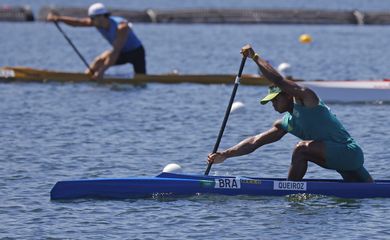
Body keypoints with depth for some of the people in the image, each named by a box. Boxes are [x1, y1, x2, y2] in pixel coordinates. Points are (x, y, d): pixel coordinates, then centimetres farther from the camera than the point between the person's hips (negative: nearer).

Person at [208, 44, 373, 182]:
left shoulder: (305, 98, -9)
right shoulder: (286, 124, 13)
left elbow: (278, 80, -21)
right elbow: (255, 142, 11)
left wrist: (255, 57, -10)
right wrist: (225, 155, 2)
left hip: (349, 151, -10)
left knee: (302, 148, -23)